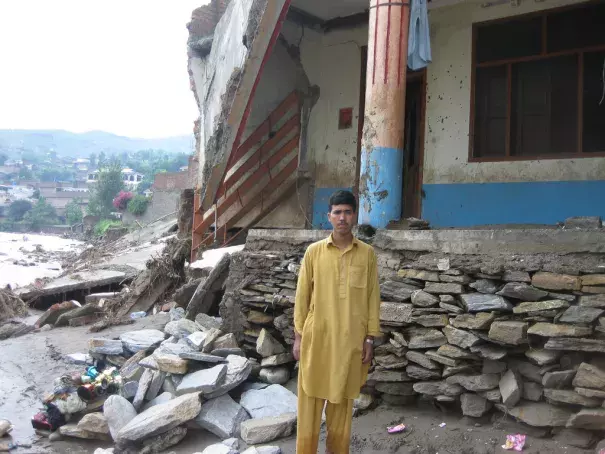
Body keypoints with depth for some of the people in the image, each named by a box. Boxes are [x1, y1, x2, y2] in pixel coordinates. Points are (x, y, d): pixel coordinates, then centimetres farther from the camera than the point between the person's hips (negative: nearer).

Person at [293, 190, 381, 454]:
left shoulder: (367, 254, 1)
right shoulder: (314, 251, -1)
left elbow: (373, 298, 4)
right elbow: (302, 295, 2)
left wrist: (370, 338, 1)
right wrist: (298, 336, 1)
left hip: (351, 340, 1)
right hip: (317, 337, 0)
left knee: (342, 400, 11)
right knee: (310, 399, 6)